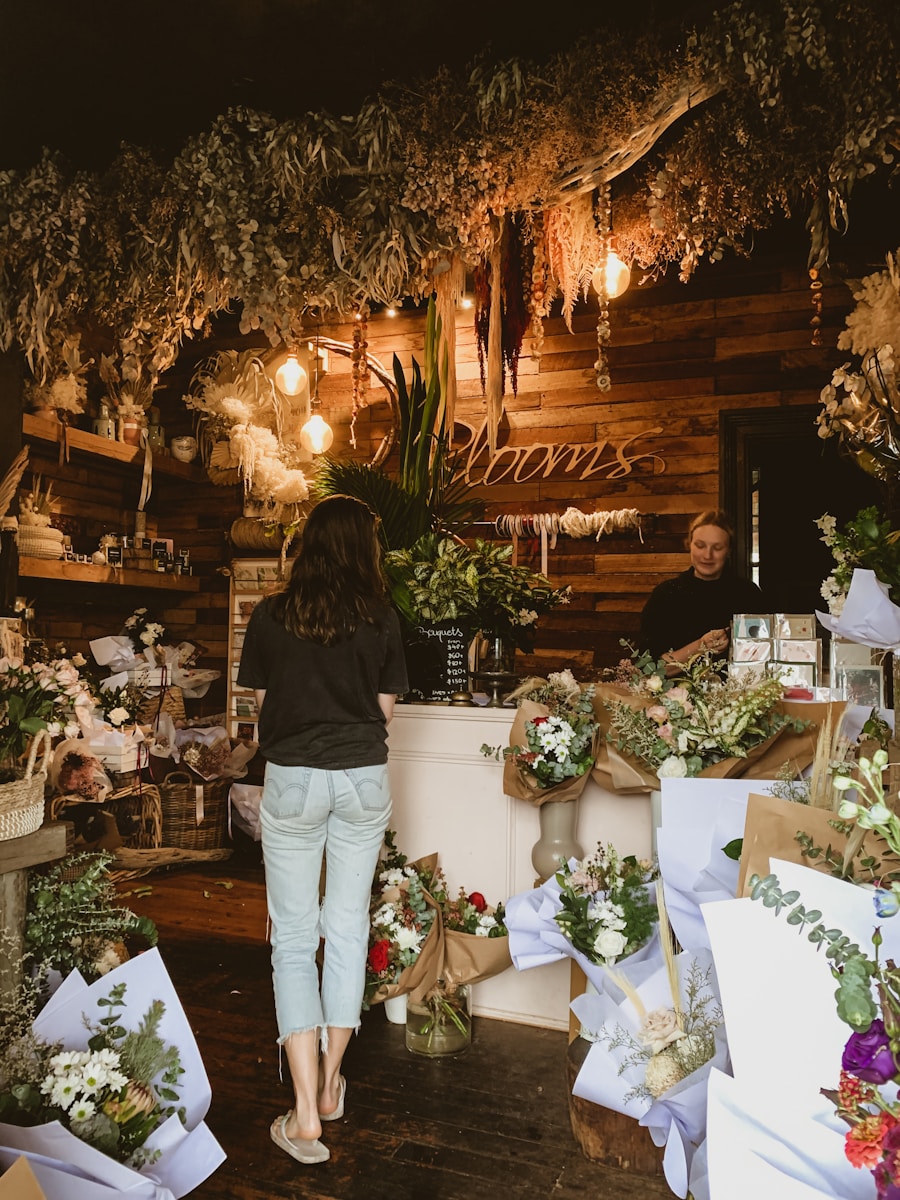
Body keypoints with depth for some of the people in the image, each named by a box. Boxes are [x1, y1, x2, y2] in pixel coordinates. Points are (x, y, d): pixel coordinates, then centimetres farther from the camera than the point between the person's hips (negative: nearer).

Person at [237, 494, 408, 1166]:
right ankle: (331, 1084, 29)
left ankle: (305, 1114, 8)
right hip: (364, 779, 1)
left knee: (294, 937, 8)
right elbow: (386, 709, 1)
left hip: (293, 779, -1)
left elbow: (263, 702, 2)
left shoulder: (270, 616, -6)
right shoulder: (381, 618, -5)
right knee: (349, 926, 15)